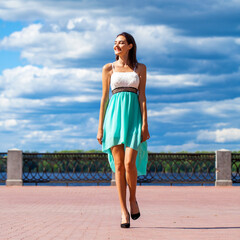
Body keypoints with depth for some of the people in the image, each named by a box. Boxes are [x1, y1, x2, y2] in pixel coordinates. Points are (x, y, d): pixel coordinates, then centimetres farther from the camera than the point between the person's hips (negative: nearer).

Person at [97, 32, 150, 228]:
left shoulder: (140, 68, 9)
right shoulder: (108, 69, 10)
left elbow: (142, 96, 4)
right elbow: (104, 98, 9)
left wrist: (144, 125, -5)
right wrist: (100, 127, 5)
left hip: (133, 115, -1)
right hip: (115, 116, 1)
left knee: (129, 163, -14)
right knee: (119, 166, -3)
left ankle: (133, 199, 12)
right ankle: (124, 212, 1)